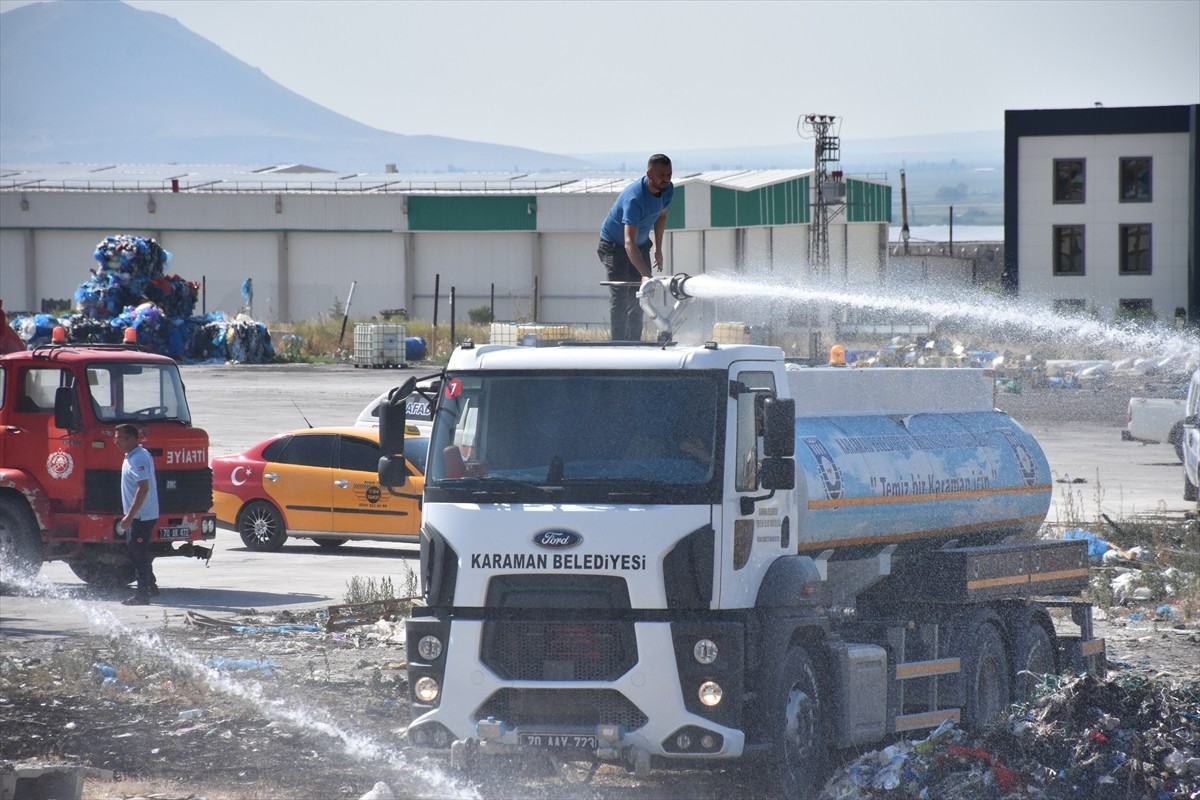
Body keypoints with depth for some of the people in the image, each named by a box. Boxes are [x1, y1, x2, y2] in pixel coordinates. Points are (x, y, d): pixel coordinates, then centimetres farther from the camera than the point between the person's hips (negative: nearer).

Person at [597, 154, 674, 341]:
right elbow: (629, 242, -46)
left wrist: (658, 250, 9)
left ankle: (634, 343, 12)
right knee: (620, 297, -14)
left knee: (637, 298, 7)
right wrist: (645, 274, -56)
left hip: (641, 245, 7)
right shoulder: (634, 198, -39)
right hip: (615, 245, -7)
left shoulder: (667, 190, -14)